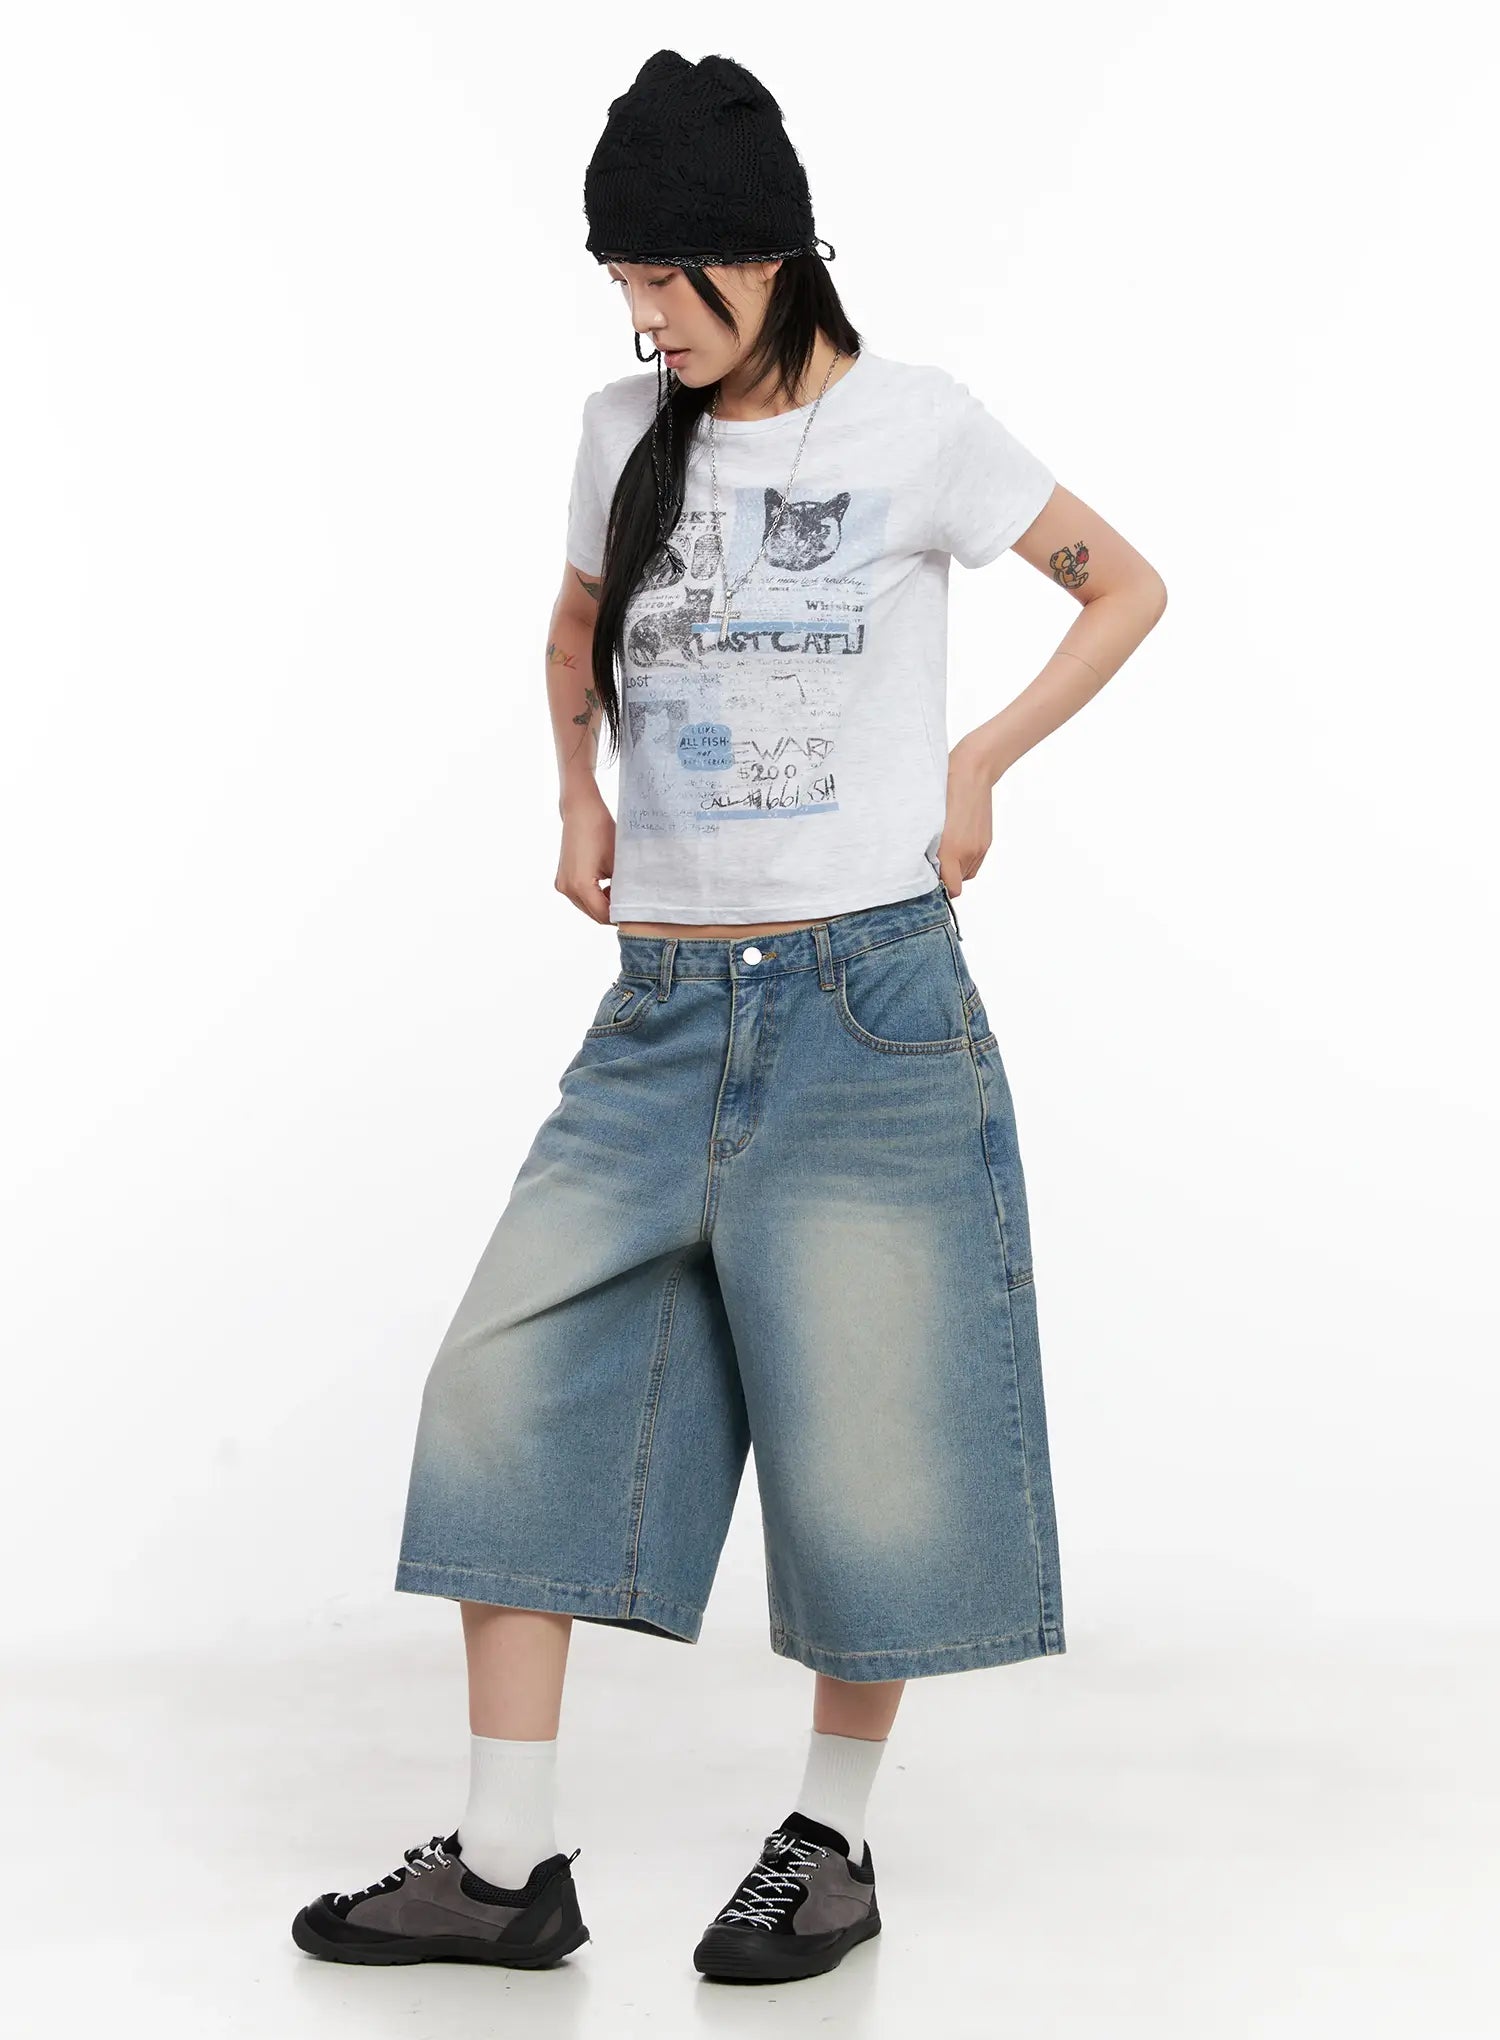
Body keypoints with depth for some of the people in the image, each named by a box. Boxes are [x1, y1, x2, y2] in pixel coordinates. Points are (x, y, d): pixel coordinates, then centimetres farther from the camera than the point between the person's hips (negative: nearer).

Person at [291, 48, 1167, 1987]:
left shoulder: (915, 426, -4)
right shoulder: (628, 431, 8)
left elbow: (1126, 590, 7)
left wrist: (977, 764, -2)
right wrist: (578, 804, 12)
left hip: (866, 1003, -4)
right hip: (662, 1009, 5)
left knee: (865, 1440, 3)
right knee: (507, 1390, -1)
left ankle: (831, 1844, 21)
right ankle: (504, 1867, 8)